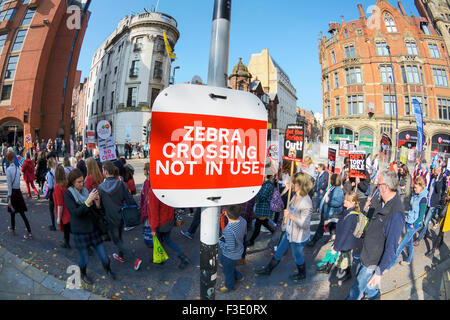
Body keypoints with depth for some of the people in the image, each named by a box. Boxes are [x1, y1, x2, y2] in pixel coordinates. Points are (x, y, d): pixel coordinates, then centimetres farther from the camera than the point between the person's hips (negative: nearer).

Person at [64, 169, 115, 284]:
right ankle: (83, 274, 40)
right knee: (84, 258, 10)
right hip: (80, 231, -3)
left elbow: (96, 211, 6)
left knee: (103, 255, 6)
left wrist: (97, 203, -14)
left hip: (93, 228, 3)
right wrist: (88, 200, -29)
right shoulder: (68, 194, -9)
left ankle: (108, 269, 34)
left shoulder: (86, 191, 3)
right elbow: (76, 212, -20)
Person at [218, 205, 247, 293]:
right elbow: (244, 233, -1)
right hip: (239, 249, 7)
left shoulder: (229, 230, -42)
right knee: (223, 261, 33)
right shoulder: (242, 220, -19)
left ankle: (229, 286, 52)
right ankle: (238, 277, 52)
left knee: (228, 271, 22)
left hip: (231, 255, -7)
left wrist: (219, 242, -21)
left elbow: (230, 248, -32)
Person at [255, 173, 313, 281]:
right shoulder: (296, 196, -6)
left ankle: (302, 274, 49)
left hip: (298, 237, -8)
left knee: (298, 257, 19)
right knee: (279, 252, 22)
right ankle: (268, 269, 42)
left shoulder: (306, 203, -31)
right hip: (289, 232, 8)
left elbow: (305, 225, -28)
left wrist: (291, 216, -36)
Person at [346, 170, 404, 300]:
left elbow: (391, 247, -29)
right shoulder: (384, 203, -5)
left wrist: (379, 271, -23)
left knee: (358, 287, 9)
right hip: (366, 253, 8)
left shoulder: (396, 214, -33)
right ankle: (373, 294, 55)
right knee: (359, 276, 29)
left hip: (374, 261, -8)